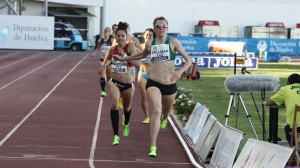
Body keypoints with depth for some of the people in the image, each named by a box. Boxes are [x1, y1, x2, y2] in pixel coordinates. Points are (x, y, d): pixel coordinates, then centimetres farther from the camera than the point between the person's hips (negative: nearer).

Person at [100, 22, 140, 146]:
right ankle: (116, 136, -22)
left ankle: (126, 125, 55)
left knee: (127, 107, 20)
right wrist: (103, 65, 0)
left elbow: (137, 63, -27)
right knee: (115, 105, -23)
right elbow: (108, 59, 20)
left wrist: (124, 56, -36)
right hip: (114, 82, 1)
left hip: (128, 84, -1)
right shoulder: (112, 49, -3)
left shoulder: (130, 47, -14)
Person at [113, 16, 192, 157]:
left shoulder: (173, 42, -5)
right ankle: (153, 147, -25)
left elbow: (188, 60, -3)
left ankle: (164, 119, 65)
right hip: (153, 83, -1)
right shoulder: (150, 43, 3)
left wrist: (180, 72, -22)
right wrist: (122, 58, 26)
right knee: (157, 110, -24)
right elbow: (142, 55, 26)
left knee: (166, 111, 22)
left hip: (170, 84, 1)